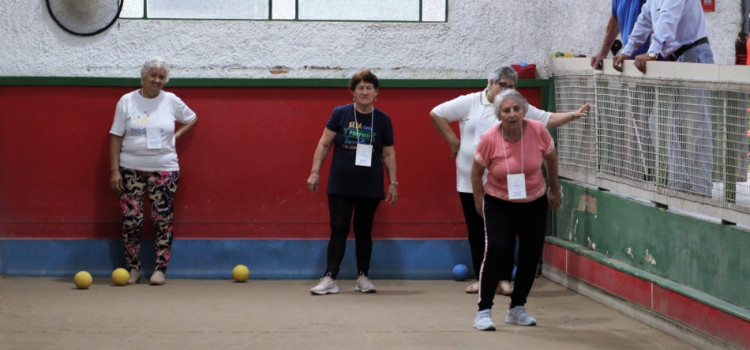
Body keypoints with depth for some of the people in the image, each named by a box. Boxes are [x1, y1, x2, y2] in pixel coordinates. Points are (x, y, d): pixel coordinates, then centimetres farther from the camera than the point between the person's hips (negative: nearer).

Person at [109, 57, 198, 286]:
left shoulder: (171, 101, 4)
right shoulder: (127, 101, 1)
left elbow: (192, 119, 20)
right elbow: (116, 137, 1)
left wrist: (176, 135, 3)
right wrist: (114, 170, -5)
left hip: (164, 169, 1)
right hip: (131, 169, 0)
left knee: (163, 220, -3)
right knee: (131, 220, -2)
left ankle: (160, 269, 4)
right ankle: (133, 269, 8)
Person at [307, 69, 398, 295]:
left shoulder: (382, 120, 3)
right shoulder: (340, 114, -1)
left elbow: (389, 153, 8)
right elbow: (324, 144, 2)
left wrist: (393, 183, 6)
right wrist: (315, 172, -3)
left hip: (370, 187, 1)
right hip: (340, 185, -1)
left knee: (364, 231, 10)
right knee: (338, 230, -5)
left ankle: (363, 276, 20)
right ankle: (330, 278, -6)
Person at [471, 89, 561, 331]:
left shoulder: (538, 131, -17)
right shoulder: (490, 139, -21)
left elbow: (551, 158, 4)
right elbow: (476, 172, -4)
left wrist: (554, 189, 14)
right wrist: (479, 201, 4)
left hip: (534, 202, 3)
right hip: (499, 203, -3)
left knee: (531, 254, 4)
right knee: (496, 250, -17)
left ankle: (517, 309, 22)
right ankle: (484, 311, -9)